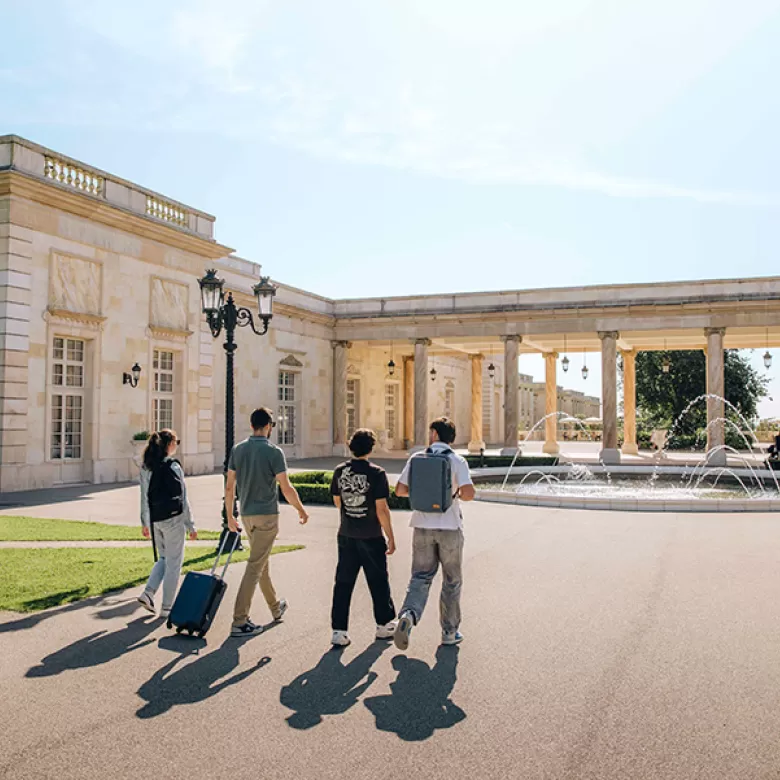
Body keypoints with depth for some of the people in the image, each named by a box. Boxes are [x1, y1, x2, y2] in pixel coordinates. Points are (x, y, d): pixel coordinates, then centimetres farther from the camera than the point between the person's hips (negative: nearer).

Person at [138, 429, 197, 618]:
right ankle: (167, 607, 9)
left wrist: (145, 522, 18)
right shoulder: (173, 467, -13)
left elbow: (144, 497, 9)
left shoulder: (146, 468, 4)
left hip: (155, 519, 6)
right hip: (173, 518, -6)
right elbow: (183, 498, -10)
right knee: (174, 562, 5)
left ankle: (148, 593, 6)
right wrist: (191, 526, -4)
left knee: (163, 558, 22)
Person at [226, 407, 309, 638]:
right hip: (267, 515, -6)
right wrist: (302, 510, 1)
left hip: (246, 515, 6)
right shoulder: (273, 452, -14)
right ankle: (239, 622, -4)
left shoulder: (238, 450, 2)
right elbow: (286, 489, -14)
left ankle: (275, 607, 37)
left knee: (262, 562, 20)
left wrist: (230, 516, 15)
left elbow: (229, 487, 5)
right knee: (255, 567, -4)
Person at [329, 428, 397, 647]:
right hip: (371, 537, -4)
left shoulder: (340, 471, -1)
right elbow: (382, 509, -16)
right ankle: (384, 625, 28)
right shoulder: (376, 473, -16)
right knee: (378, 582, 13)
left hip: (346, 536, 4)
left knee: (343, 583, 9)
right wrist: (391, 537, -8)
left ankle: (339, 631, 8)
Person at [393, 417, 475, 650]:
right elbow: (469, 493, -18)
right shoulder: (457, 461, -7)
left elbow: (400, 490, 2)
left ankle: (408, 615, -16)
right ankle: (450, 632, 20)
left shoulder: (416, 459, 0)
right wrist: (457, 495, 5)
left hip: (423, 526, 2)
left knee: (420, 577, 9)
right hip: (449, 526, -2)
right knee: (452, 581, 12)